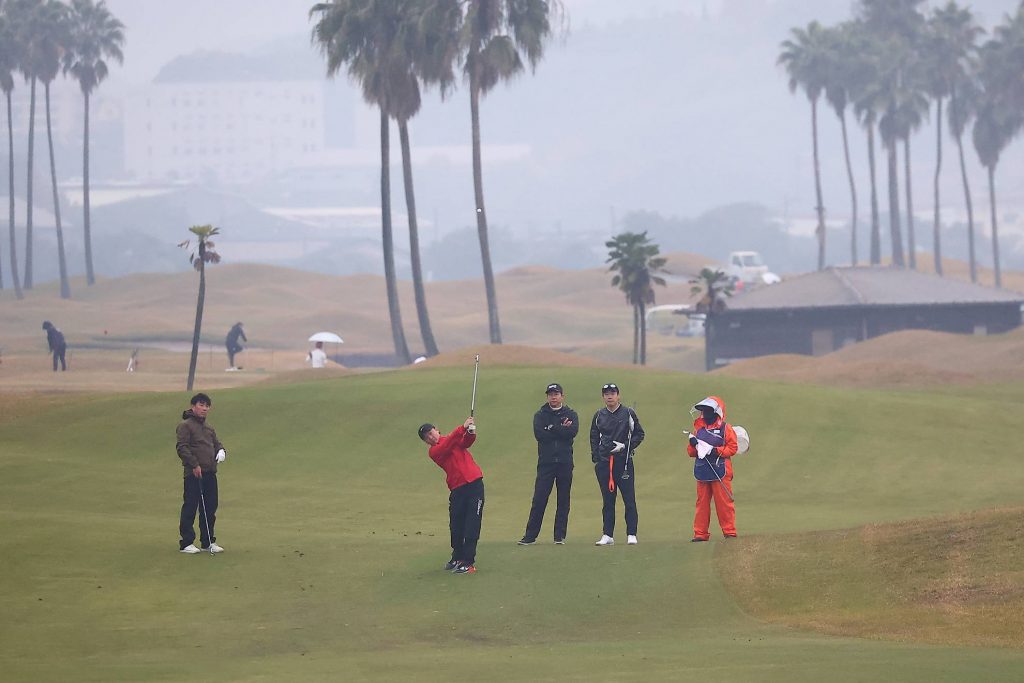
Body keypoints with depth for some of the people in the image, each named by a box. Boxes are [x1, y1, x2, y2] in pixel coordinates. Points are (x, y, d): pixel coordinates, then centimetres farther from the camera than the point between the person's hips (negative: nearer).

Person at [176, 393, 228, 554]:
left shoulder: (209, 427, 20)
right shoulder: (185, 426, -5)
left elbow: (216, 443, 28)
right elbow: (182, 447, -13)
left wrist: (221, 451, 4)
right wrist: (194, 465, -19)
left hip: (210, 473, 8)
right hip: (193, 474, -8)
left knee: (210, 508, 11)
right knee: (190, 508, -5)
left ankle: (208, 542, 20)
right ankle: (186, 543, -1)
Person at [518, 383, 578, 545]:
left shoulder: (570, 414, 9)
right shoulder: (540, 415, 10)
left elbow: (573, 431, -11)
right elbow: (539, 434, -8)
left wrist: (552, 429, -9)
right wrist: (561, 430, -8)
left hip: (565, 463, 0)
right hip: (546, 463, 0)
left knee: (563, 500, 3)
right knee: (539, 499, -5)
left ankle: (560, 536, 9)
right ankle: (530, 535, -3)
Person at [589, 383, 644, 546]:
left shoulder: (628, 414, 2)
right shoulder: (599, 416, 11)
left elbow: (639, 434, 6)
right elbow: (594, 438, 19)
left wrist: (625, 446, -9)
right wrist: (595, 458, 7)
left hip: (624, 460, -3)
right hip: (604, 462, 3)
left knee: (629, 499, -5)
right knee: (608, 500, 6)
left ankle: (631, 534, -2)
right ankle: (608, 535, 9)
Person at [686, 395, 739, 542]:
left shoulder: (726, 428, 1)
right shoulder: (699, 428, 16)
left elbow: (732, 448, -6)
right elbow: (691, 452, 17)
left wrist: (716, 451, -17)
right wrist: (693, 445, -5)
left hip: (720, 472, -5)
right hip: (702, 472, 5)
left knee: (723, 503, -4)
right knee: (702, 503, 5)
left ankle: (729, 531, 2)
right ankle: (700, 533, 8)